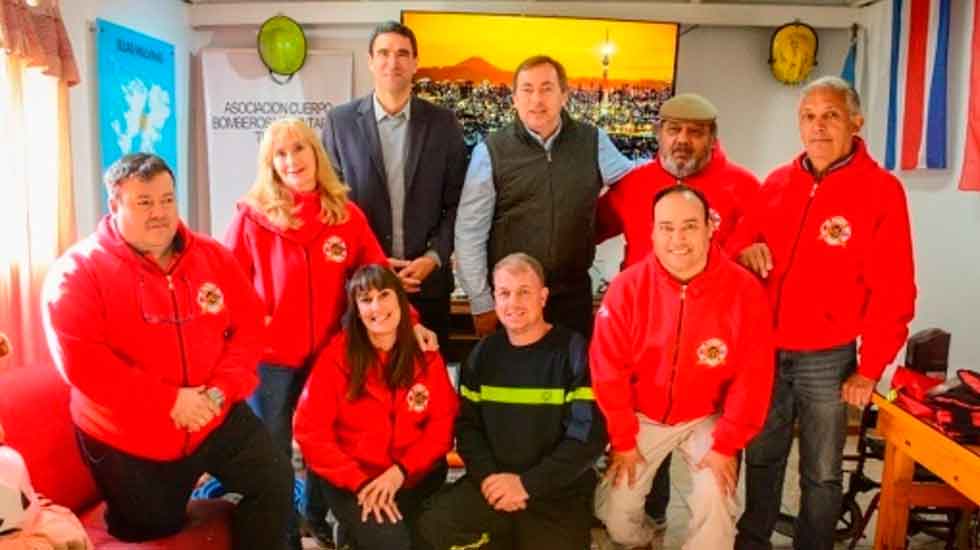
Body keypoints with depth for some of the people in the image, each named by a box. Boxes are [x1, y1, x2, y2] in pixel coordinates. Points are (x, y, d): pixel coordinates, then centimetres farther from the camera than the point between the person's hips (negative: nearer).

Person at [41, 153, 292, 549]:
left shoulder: (212, 256, 0)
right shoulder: (78, 272, -12)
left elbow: (248, 327, 0)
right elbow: (81, 360, -21)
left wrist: (221, 389, -16)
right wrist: (169, 400, -24)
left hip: (217, 420, 3)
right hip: (128, 440, -2)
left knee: (275, 482, -1)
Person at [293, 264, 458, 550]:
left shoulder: (426, 353, 0)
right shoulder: (337, 355, -7)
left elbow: (443, 423, -1)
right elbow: (311, 430, -7)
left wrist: (400, 471, -13)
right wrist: (359, 482, -13)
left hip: (417, 479, 3)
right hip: (353, 483, -2)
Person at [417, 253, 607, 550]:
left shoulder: (574, 351, -7)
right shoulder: (484, 352, 8)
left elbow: (588, 435, -12)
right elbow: (467, 425, 8)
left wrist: (527, 483, -15)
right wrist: (487, 475, -10)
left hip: (558, 492, -3)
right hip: (494, 482, 4)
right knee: (435, 525, -17)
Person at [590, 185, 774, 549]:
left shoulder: (744, 290, -17)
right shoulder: (627, 287, -17)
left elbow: (752, 378, -12)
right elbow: (608, 370, -11)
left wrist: (726, 444, -12)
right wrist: (622, 439, -8)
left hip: (708, 419, 0)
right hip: (642, 417, 1)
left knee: (716, 505, -17)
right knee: (613, 510, -3)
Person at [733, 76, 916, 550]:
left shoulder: (881, 190, -9)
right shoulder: (777, 182, 4)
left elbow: (893, 291, -10)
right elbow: (742, 240, 17)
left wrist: (870, 369, -10)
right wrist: (745, 250, -8)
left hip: (828, 359, -4)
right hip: (765, 350, 4)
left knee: (821, 473, 11)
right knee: (761, 457, 18)